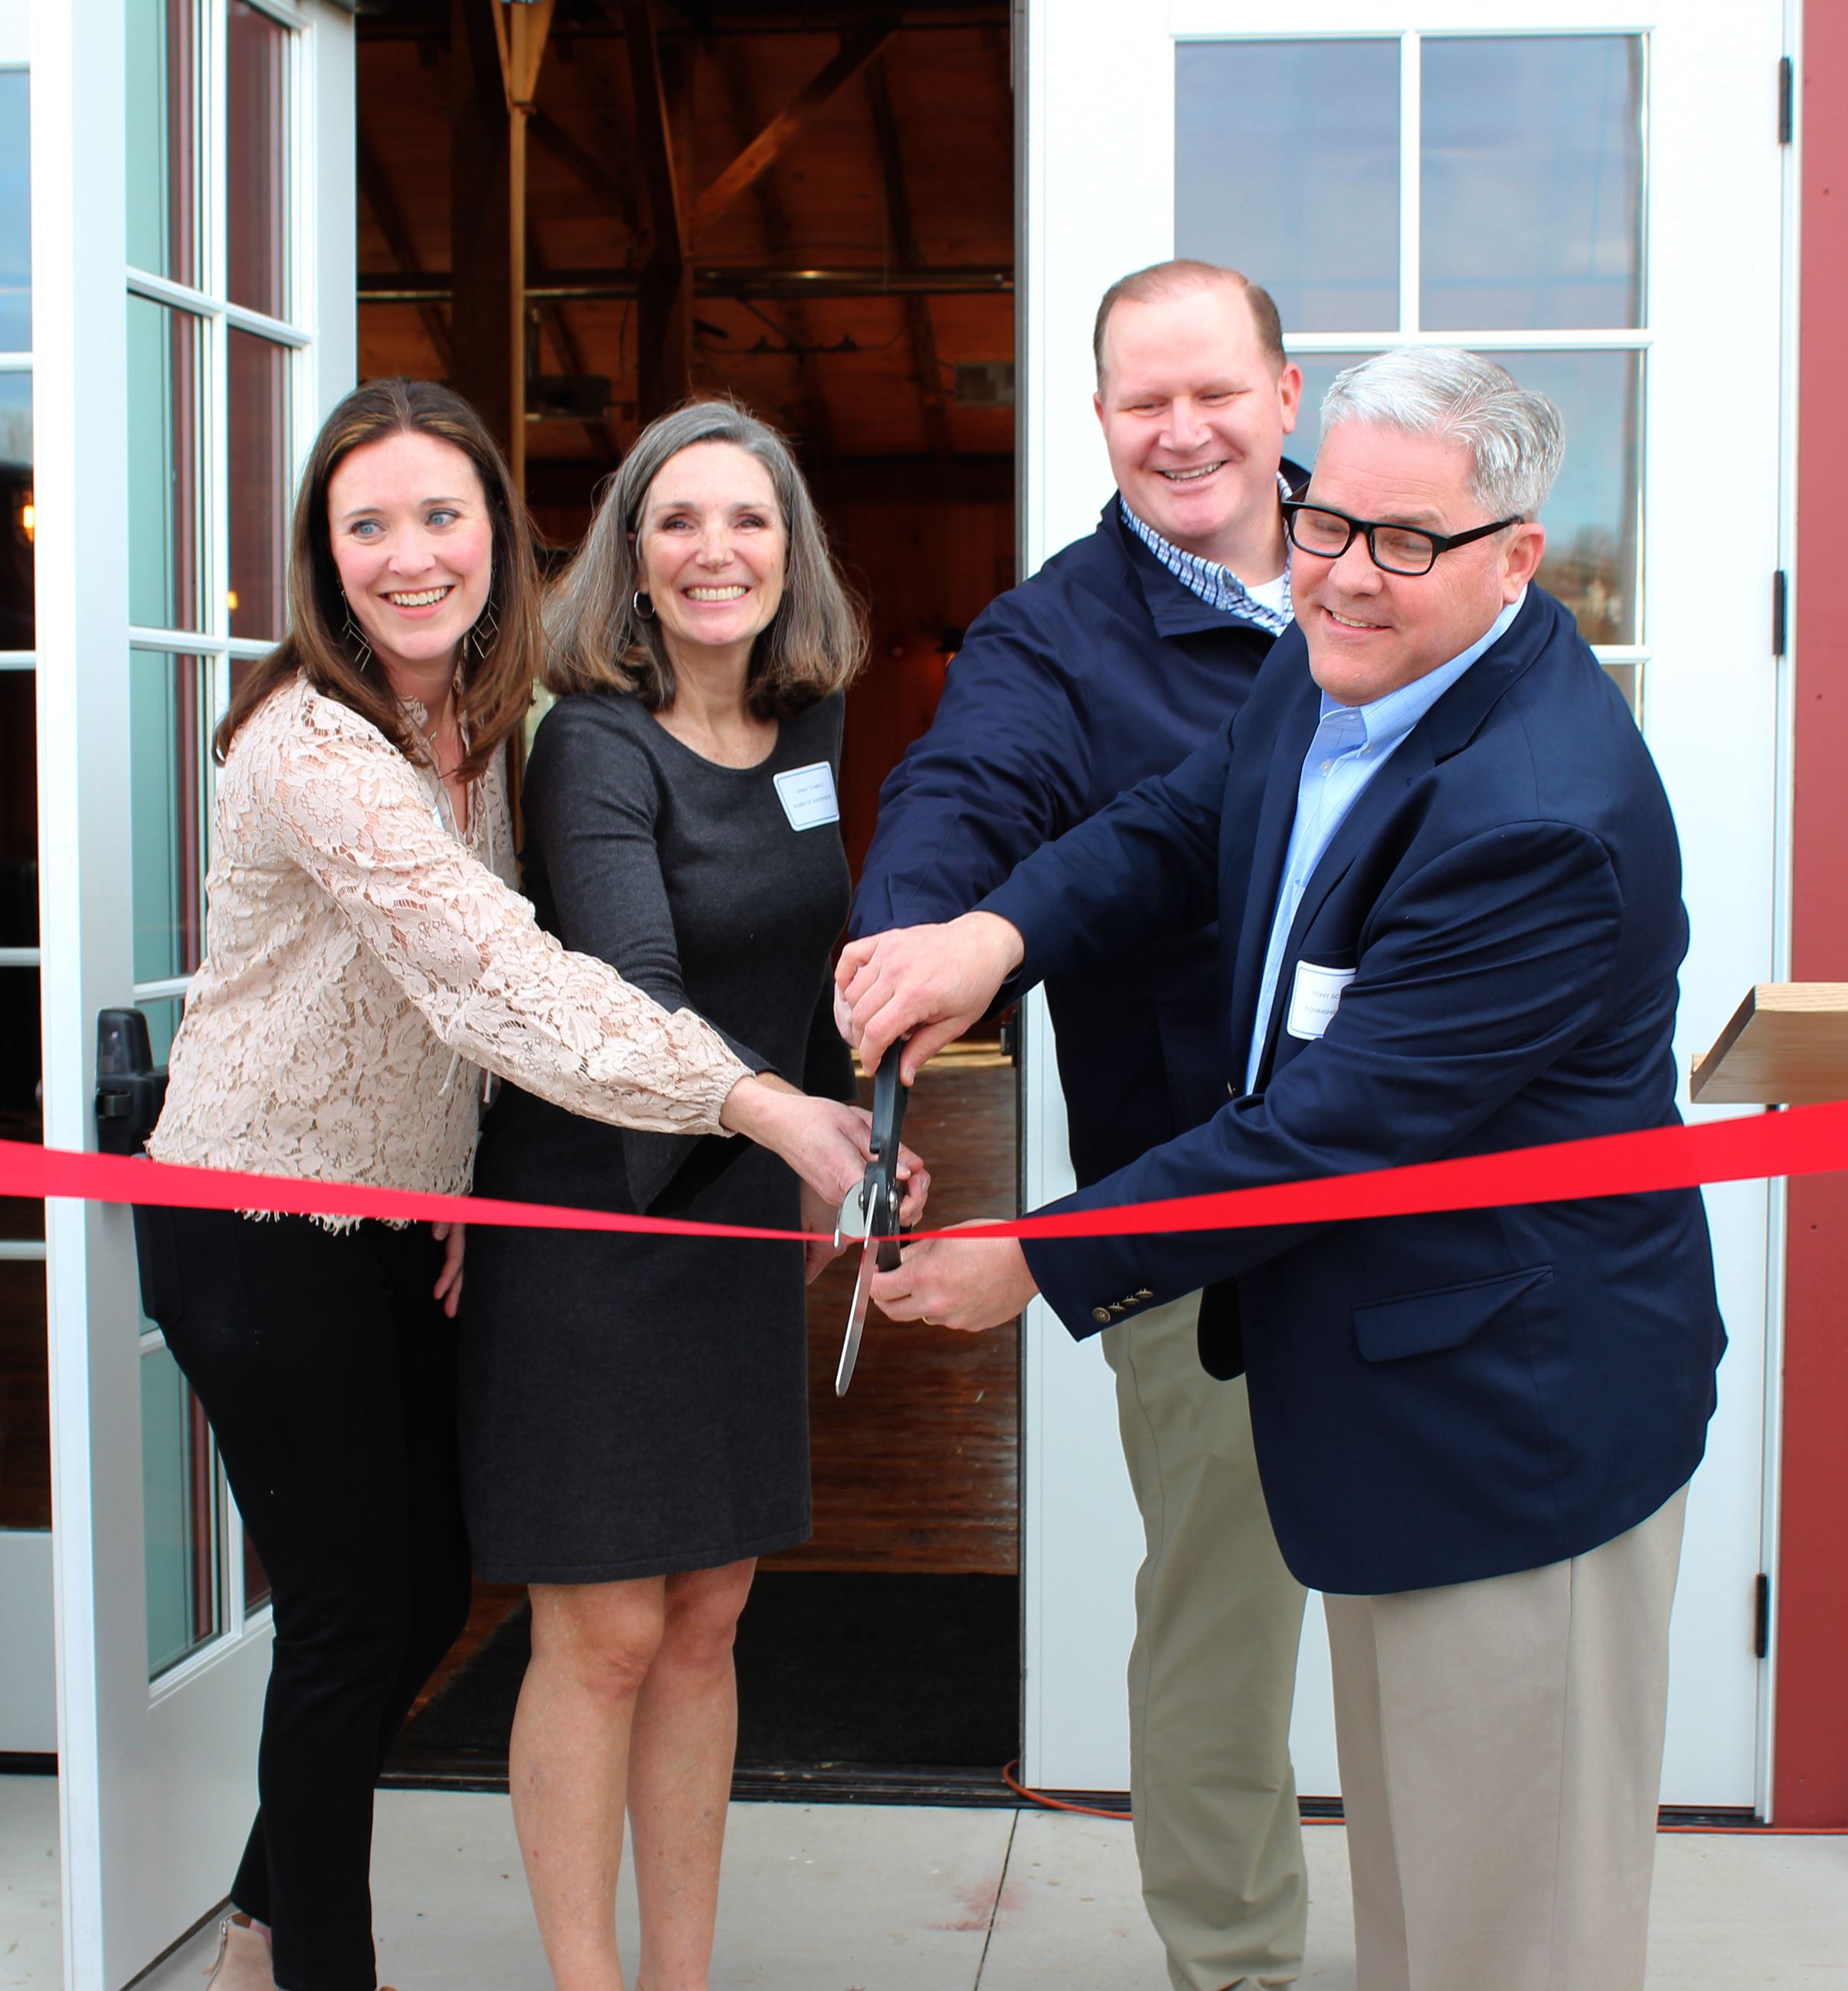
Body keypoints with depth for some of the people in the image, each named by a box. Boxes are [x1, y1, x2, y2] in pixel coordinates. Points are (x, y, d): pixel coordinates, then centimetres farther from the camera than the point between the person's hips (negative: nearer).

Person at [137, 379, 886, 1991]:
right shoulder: (312, 751, -26)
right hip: (259, 1230, -8)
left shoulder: (476, 724, 2)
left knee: (429, 1590, 16)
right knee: (351, 1618, 1)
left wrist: (461, 1188, 3)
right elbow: (497, 978, -37)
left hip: (398, 1218, 8)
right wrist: (761, 1104, -44)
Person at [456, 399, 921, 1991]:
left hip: (742, 1217, 7)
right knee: (603, 1636, 0)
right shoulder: (597, 747, -16)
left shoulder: (808, 733, 5)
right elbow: (630, 1002, -29)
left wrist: (825, 1167, 14)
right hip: (592, 1219, -6)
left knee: (706, 1620, 13)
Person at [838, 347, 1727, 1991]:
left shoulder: (1541, 820, -30)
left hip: (1516, 1408, -9)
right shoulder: (1335, 659, 1)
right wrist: (995, 932, -12)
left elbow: (1328, 1131, -27)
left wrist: (1041, 1267, -19)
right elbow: (1184, 832, 10)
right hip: (1382, 1372, 10)